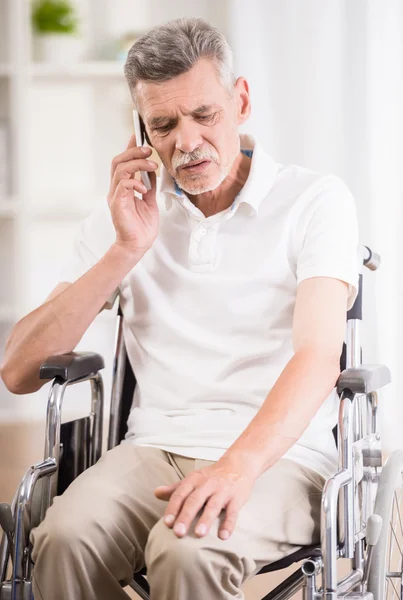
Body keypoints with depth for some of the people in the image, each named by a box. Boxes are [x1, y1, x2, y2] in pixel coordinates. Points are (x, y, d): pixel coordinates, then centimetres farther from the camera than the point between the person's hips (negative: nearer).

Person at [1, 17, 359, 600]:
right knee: (65, 539, -30)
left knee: (189, 551, -36)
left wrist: (240, 465, -32)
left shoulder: (315, 199, 3)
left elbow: (318, 357, -13)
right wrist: (126, 250, -2)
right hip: (154, 449, 4)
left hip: (279, 454, -3)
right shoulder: (126, 214, 15)